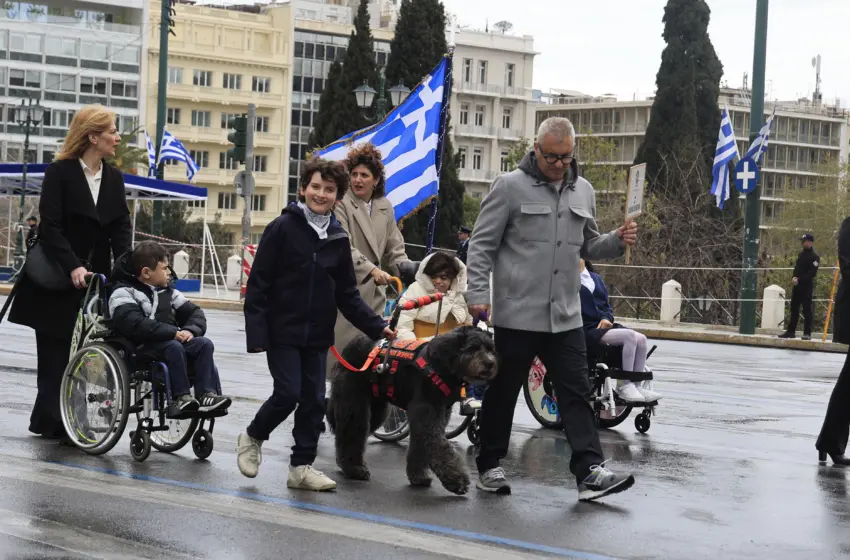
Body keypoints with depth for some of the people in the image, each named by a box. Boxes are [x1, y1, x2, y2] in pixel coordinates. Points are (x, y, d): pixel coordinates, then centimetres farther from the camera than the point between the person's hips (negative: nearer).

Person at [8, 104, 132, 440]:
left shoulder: (114, 178, 7)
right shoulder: (59, 172, -8)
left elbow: (121, 226, 3)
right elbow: (50, 226, -15)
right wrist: (73, 267, -27)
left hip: (94, 279, 4)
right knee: (55, 352, -1)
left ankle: (50, 419, 6)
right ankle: (51, 420, 4)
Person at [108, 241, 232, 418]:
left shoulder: (167, 292, 19)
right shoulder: (123, 293, -3)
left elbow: (194, 312, 17)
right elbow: (135, 324, -21)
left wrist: (190, 330, -8)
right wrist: (173, 332, -24)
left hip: (171, 341, 7)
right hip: (140, 347, -7)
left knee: (204, 344, -16)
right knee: (173, 347, -33)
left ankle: (207, 394, -22)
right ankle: (181, 398, -31)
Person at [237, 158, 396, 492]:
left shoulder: (338, 239, 6)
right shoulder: (283, 228, -8)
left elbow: (347, 295, 10)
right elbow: (258, 284, -9)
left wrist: (376, 326, 0)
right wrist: (256, 333, -15)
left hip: (317, 336, 5)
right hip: (282, 332, -5)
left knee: (314, 401, 4)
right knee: (288, 394, -10)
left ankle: (301, 466, 14)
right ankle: (252, 438, 15)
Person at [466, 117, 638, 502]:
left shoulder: (582, 191, 12)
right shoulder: (511, 186, -5)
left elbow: (588, 246, 23)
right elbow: (482, 245, -5)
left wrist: (618, 240, 3)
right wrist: (478, 294, -13)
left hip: (565, 318, 4)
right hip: (517, 315, -4)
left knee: (576, 394, -2)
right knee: (503, 393, 7)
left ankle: (589, 471, -4)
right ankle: (489, 466, 20)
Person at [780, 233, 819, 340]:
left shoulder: (814, 257, -10)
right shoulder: (801, 254, 15)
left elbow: (812, 273, -16)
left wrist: (799, 280, -20)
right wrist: (794, 277, -4)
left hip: (807, 287, -8)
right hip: (796, 286, 8)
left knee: (807, 310, -5)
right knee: (794, 309, 10)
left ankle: (807, 333, -3)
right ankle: (791, 331, 16)